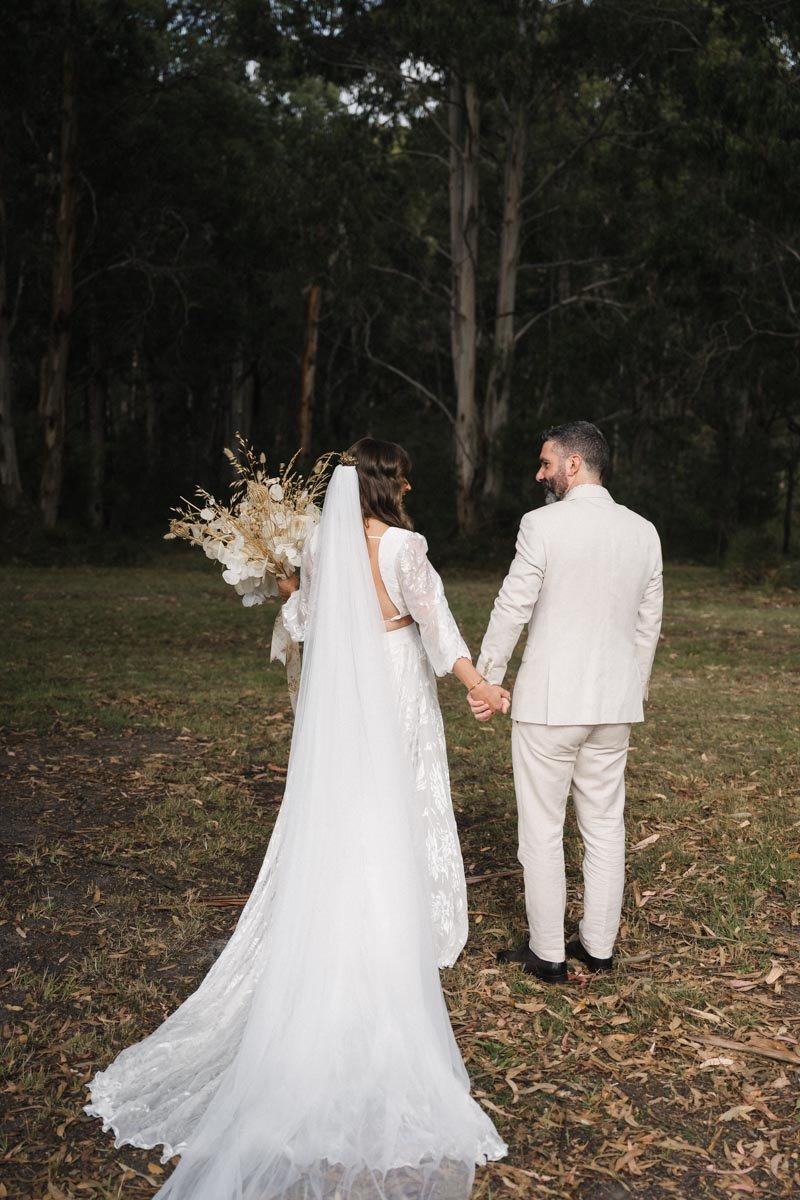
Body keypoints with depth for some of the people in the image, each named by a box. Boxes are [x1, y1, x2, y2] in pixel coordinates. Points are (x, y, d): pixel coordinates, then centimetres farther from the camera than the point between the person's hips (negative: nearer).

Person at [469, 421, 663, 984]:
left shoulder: (543, 524, -12)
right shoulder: (643, 532, 4)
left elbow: (512, 609, -10)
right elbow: (648, 623, 10)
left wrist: (485, 681, 1)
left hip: (548, 703, -5)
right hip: (615, 703, 5)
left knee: (542, 829, 6)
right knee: (605, 826, 15)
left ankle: (547, 953, 16)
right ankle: (599, 946, 26)